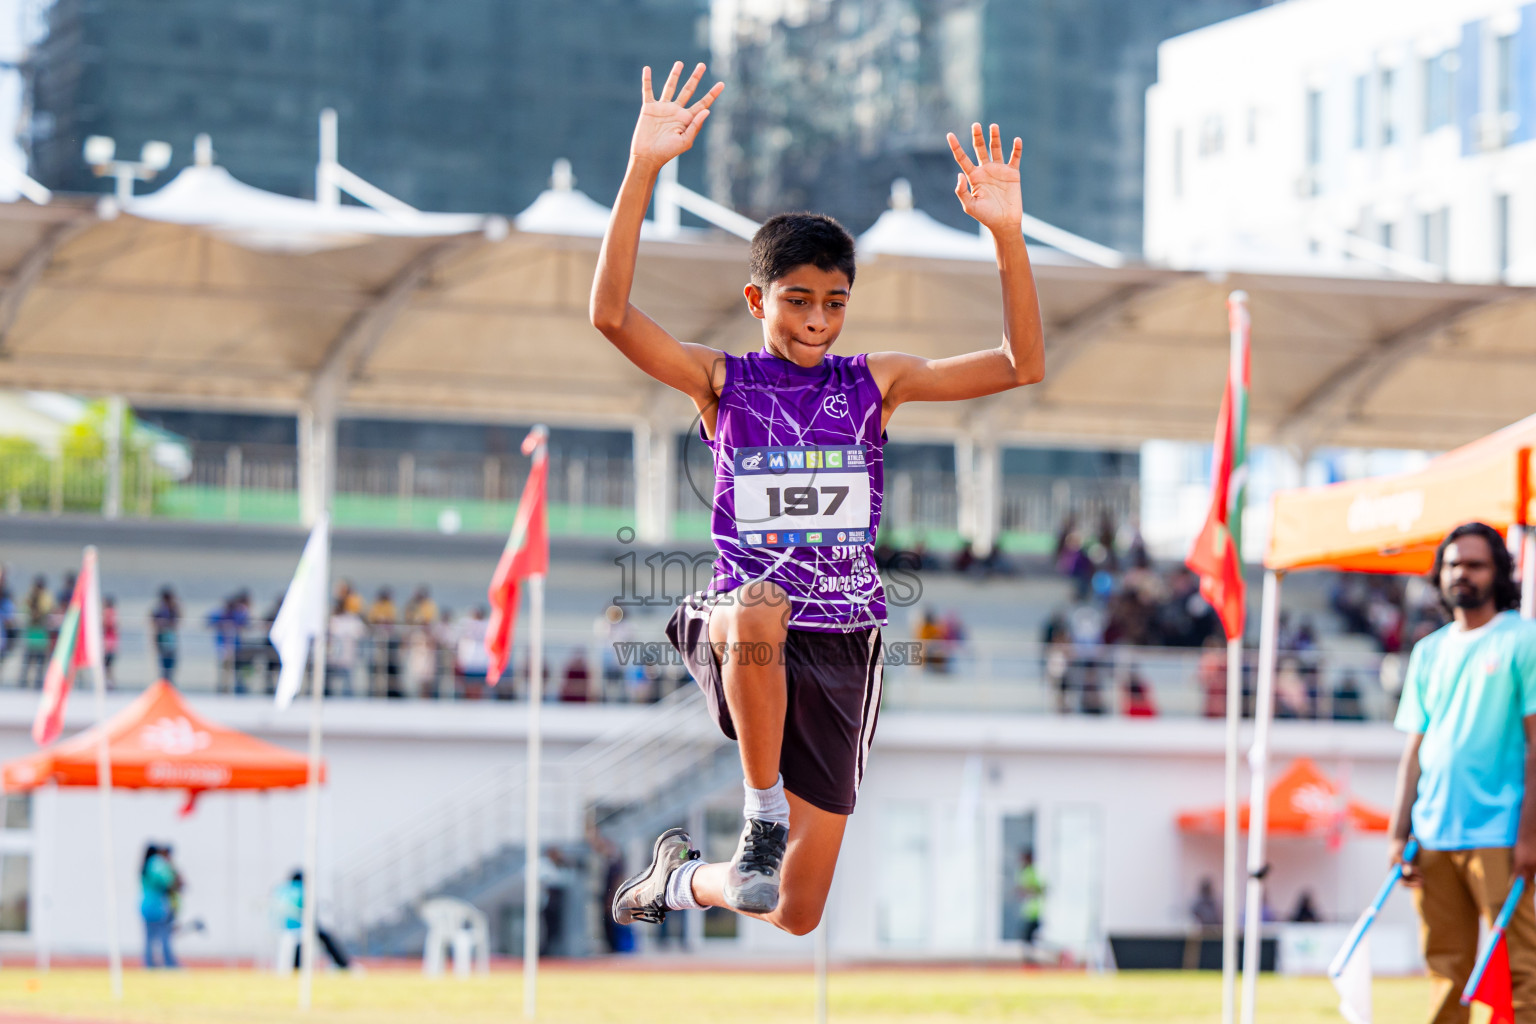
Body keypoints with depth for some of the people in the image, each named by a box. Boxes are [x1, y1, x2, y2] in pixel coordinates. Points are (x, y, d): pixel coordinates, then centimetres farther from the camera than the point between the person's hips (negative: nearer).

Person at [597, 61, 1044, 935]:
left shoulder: (874, 383, 6)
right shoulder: (723, 380, 2)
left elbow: (1022, 365, -1)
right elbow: (611, 314, -14)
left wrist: (1007, 234, -14)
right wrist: (644, 171, -23)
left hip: (841, 648, 2)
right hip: (739, 633, -2)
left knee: (794, 920, 1)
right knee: (760, 609, -43)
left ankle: (685, 878, 37)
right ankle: (762, 815, -21)